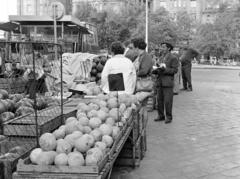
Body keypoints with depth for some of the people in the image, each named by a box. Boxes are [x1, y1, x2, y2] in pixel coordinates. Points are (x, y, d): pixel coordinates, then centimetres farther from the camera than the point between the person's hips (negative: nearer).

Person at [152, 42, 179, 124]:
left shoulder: (173, 58, -2)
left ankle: (168, 117, 6)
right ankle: (161, 116, 16)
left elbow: (174, 70, -9)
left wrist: (164, 69, -20)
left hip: (168, 83, -6)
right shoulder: (161, 58, 18)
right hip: (159, 82, 6)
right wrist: (155, 70, -2)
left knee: (167, 101, -5)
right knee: (159, 100, 6)